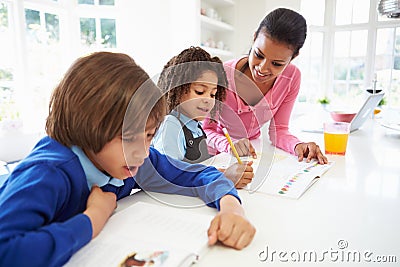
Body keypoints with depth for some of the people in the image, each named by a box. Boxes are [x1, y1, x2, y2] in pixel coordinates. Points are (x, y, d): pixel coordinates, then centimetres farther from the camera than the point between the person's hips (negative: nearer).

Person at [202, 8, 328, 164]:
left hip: (252, 155, 3)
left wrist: (298, 146, -27)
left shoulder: (292, 77, -13)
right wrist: (229, 145, -35)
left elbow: (278, 130, -7)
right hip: (217, 155, -2)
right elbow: (207, 129, -14)